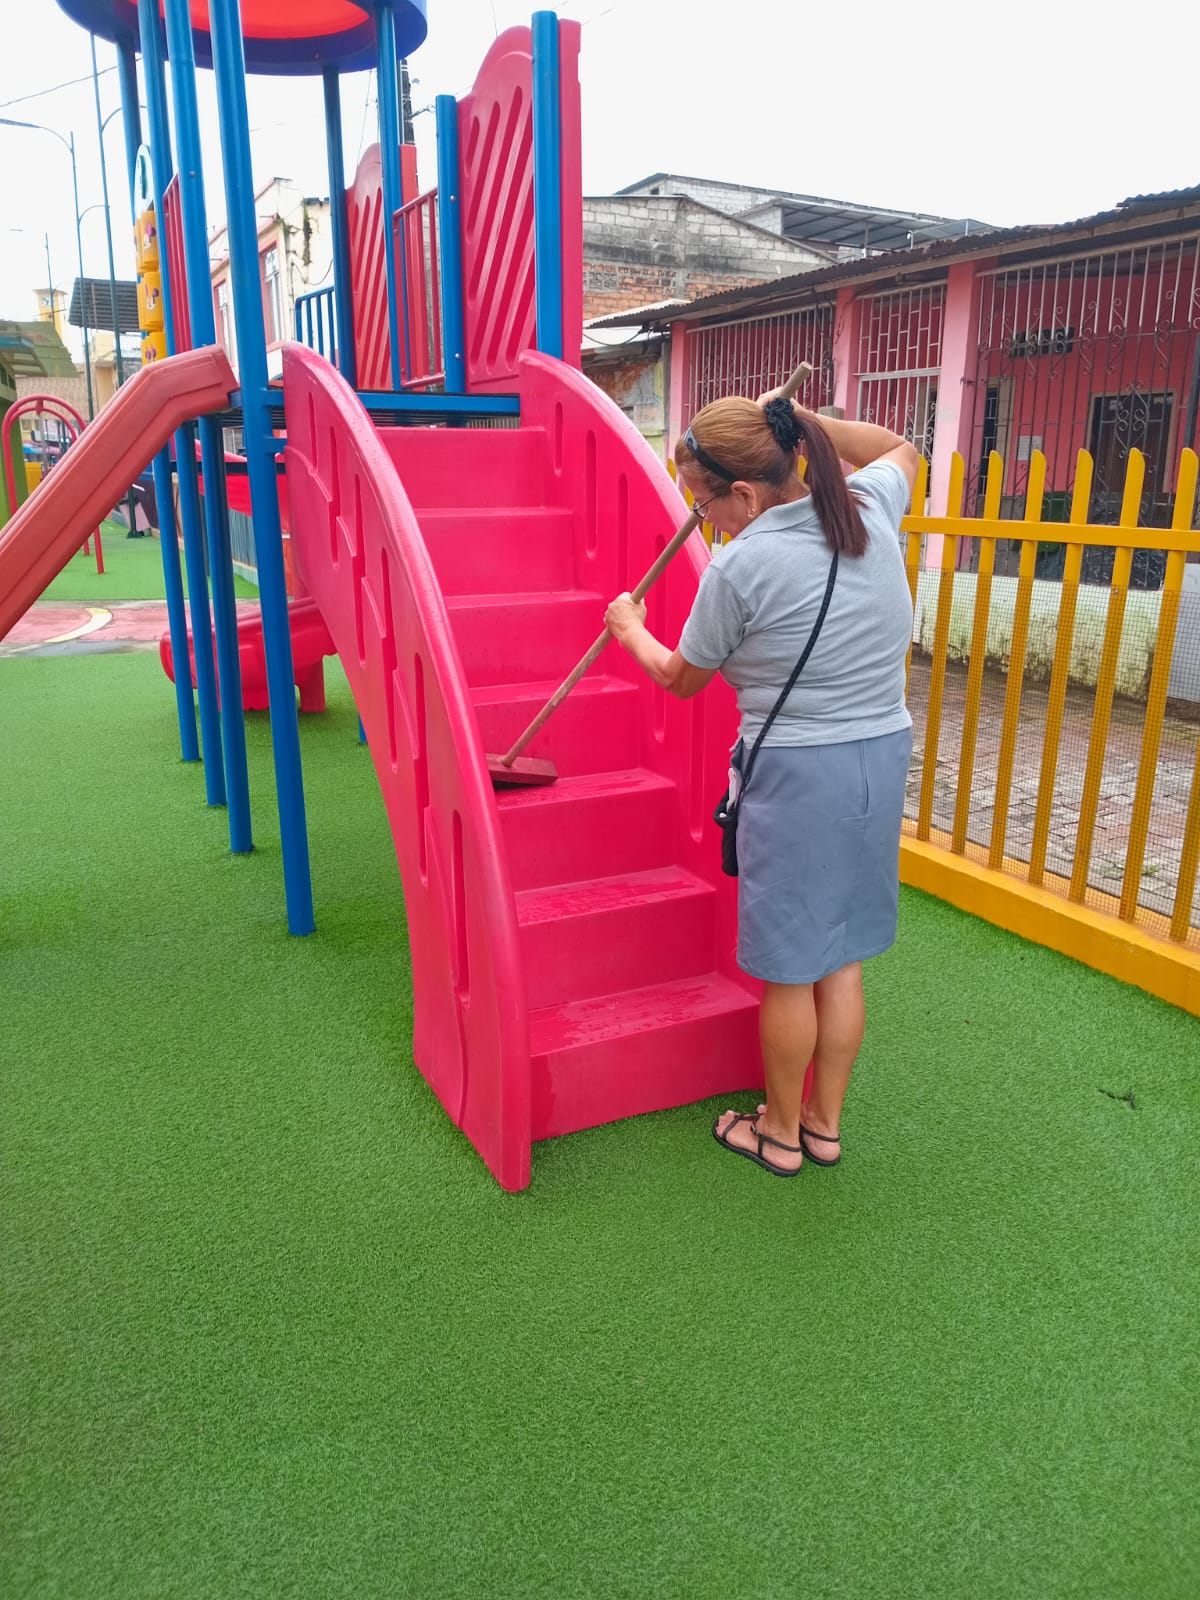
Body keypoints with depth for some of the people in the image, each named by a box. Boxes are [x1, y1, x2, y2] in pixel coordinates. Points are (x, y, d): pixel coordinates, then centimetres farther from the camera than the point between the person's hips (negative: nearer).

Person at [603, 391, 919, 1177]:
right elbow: (901, 448, 27)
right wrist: (800, 422, 20)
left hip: (797, 777, -7)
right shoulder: (870, 506, 0)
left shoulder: (740, 567, -17)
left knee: (789, 968, 9)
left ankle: (780, 1131, 28)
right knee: (842, 958, 17)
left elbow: (681, 679, 0)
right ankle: (826, 1124, 33)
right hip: (884, 759, 7)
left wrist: (630, 628, 19)